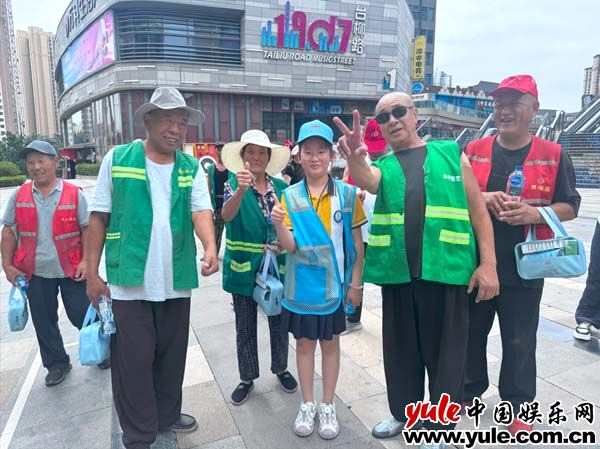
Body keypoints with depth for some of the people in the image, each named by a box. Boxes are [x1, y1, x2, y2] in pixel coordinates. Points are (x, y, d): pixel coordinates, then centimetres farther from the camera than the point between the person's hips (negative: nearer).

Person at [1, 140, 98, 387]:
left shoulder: (74, 194, -7)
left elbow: (87, 229, -5)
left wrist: (86, 261, -13)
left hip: (72, 270, -3)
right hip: (35, 273, 3)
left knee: (81, 315, 6)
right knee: (43, 322, 13)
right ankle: (56, 363, 32)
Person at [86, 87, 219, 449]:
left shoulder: (192, 167, 4)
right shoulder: (117, 159, -2)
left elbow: (201, 211, -8)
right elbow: (99, 217, 0)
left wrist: (210, 248, -28)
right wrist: (92, 273, -1)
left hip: (177, 281, 3)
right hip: (129, 280, -2)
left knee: (172, 355, 17)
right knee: (134, 360, 6)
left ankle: (167, 415, 39)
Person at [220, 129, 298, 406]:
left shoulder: (280, 187, 2)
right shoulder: (234, 183, -7)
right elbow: (226, 215, -29)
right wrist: (241, 190, -45)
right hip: (245, 268, -2)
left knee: (279, 321, 16)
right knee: (245, 327, 11)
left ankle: (281, 368, 38)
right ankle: (247, 378, 30)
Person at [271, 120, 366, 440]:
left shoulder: (347, 194, -6)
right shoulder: (290, 196, -4)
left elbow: (357, 242, -1)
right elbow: (289, 246, -9)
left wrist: (355, 283, -1)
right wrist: (279, 225, -29)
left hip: (334, 284, 0)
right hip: (302, 285, 1)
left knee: (330, 343, 14)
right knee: (304, 343, 14)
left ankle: (327, 406, 32)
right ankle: (307, 404, 33)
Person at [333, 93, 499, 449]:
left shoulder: (452, 155, 5)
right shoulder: (382, 167, 8)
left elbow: (478, 211, 4)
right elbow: (366, 181, -17)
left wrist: (488, 263, -3)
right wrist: (355, 159, -40)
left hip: (448, 271, -1)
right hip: (398, 274, 2)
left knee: (445, 350, 11)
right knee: (401, 349, 16)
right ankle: (403, 412, 38)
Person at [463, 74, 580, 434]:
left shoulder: (553, 155, 0)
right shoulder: (473, 151, 4)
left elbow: (570, 206, 2)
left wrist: (535, 213, -17)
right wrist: (479, 198, -14)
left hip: (524, 268, -1)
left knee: (519, 343, 11)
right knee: (471, 333, 16)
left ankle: (518, 404, 31)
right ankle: (469, 389, 37)